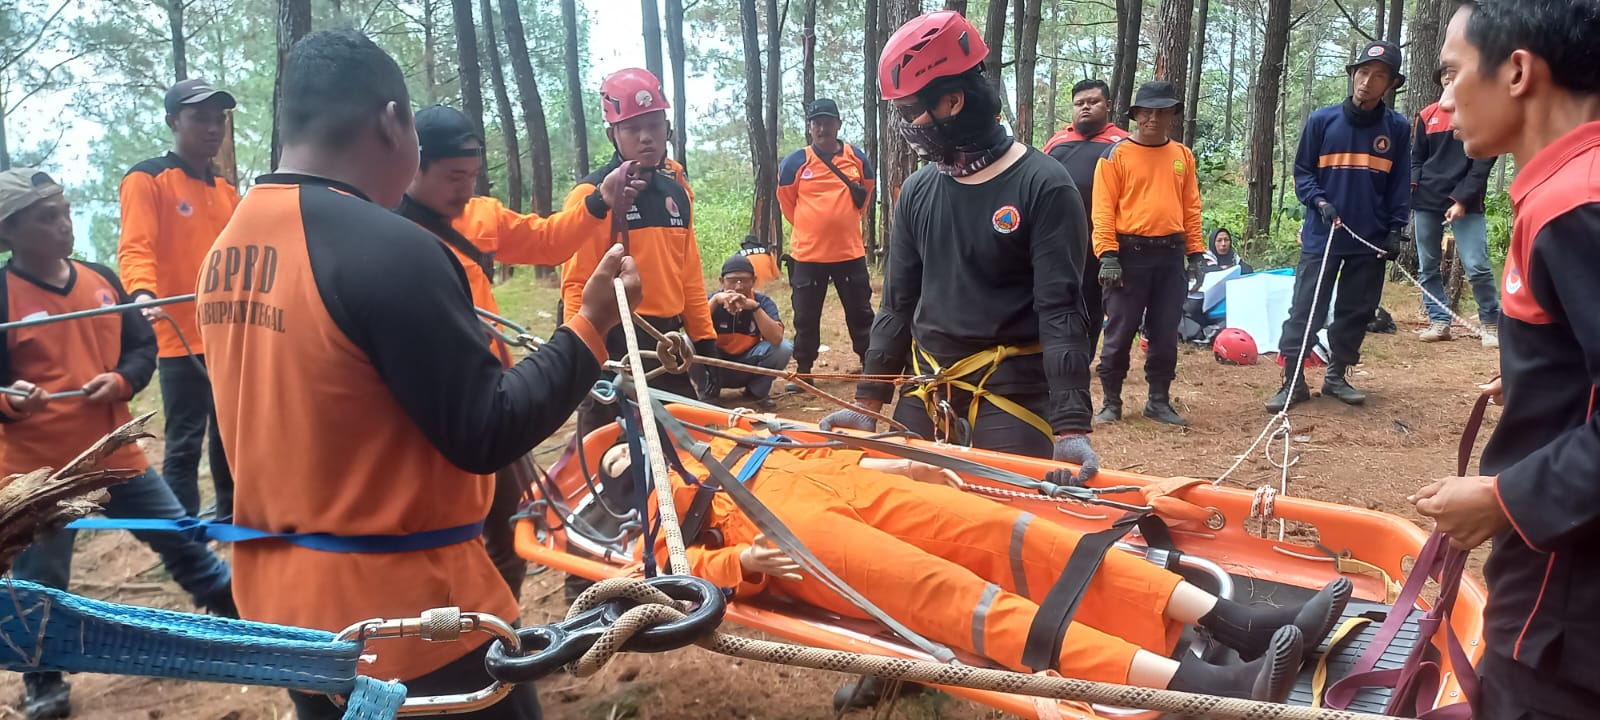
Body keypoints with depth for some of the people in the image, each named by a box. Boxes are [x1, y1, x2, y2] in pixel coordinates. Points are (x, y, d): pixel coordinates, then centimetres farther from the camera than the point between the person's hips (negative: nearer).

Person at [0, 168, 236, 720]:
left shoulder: (101, 279, 4)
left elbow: (143, 346, 10)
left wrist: (121, 380, -9)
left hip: (116, 453, 4)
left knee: (181, 538, 15)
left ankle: (243, 620, 32)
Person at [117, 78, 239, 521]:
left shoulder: (226, 190, 17)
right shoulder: (147, 179, -4)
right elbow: (135, 248, -15)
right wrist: (142, 293, -32)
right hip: (182, 339, -7)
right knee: (184, 444, -3)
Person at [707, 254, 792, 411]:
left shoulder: (763, 301, -12)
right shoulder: (713, 300, -12)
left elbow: (776, 338, -30)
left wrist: (755, 307, -39)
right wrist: (715, 300, -36)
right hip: (716, 368, -1)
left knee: (783, 348, -26)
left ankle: (758, 392, 1)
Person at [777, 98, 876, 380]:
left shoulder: (857, 157, 3)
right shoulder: (795, 162, -4)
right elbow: (786, 202, 7)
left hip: (851, 251, 2)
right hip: (807, 253, -1)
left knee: (860, 312, 10)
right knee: (806, 316, 6)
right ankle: (803, 371, 18)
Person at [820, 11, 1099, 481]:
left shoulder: (1044, 187, -11)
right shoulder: (917, 191, 6)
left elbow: (1059, 310, -16)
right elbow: (898, 303, 11)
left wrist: (1070, 426, -24)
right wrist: (869, 402, 9)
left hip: (1012, 391, -5)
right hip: (925, 390, 5)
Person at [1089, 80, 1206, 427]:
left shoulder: (1183, 156, 11)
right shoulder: (1116, 154, -2)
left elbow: (1191, 208, 13)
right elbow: (1104, 209, -7)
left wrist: (1196, 253, 7)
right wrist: (1108, 255, -15)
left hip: (1171, 255, 4)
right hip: (1130, 254, -4)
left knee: (1165, 334, 8)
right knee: (1120, 332, 0)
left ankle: (1159, 401, 19)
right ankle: (1111, 402, 10)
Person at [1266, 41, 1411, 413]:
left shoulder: (1398, 128, 2)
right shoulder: (1322, 120, -1)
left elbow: (1400, 185, 6)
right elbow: (1302, 172, 4)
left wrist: (1396, 229, -2)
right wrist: (1319, 203, -12)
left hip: (1371, 240, 2)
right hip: (1322, 236, -2)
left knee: (1356, 312, 9)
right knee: (1305, 311, -3)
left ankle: (1337, 376, 23)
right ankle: (1293, 381, 3)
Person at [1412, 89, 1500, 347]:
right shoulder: (1427, 116, 11)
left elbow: (1484, 162, -4)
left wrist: (1462, 199, -13)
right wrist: (1411, 186, -5)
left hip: (1466, 203, -3)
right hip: (1426, 201, 3)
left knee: (1477, 267, -11)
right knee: (1427, 266, 5)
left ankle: (1492, 323, 3)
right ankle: (1439, 322, 14)